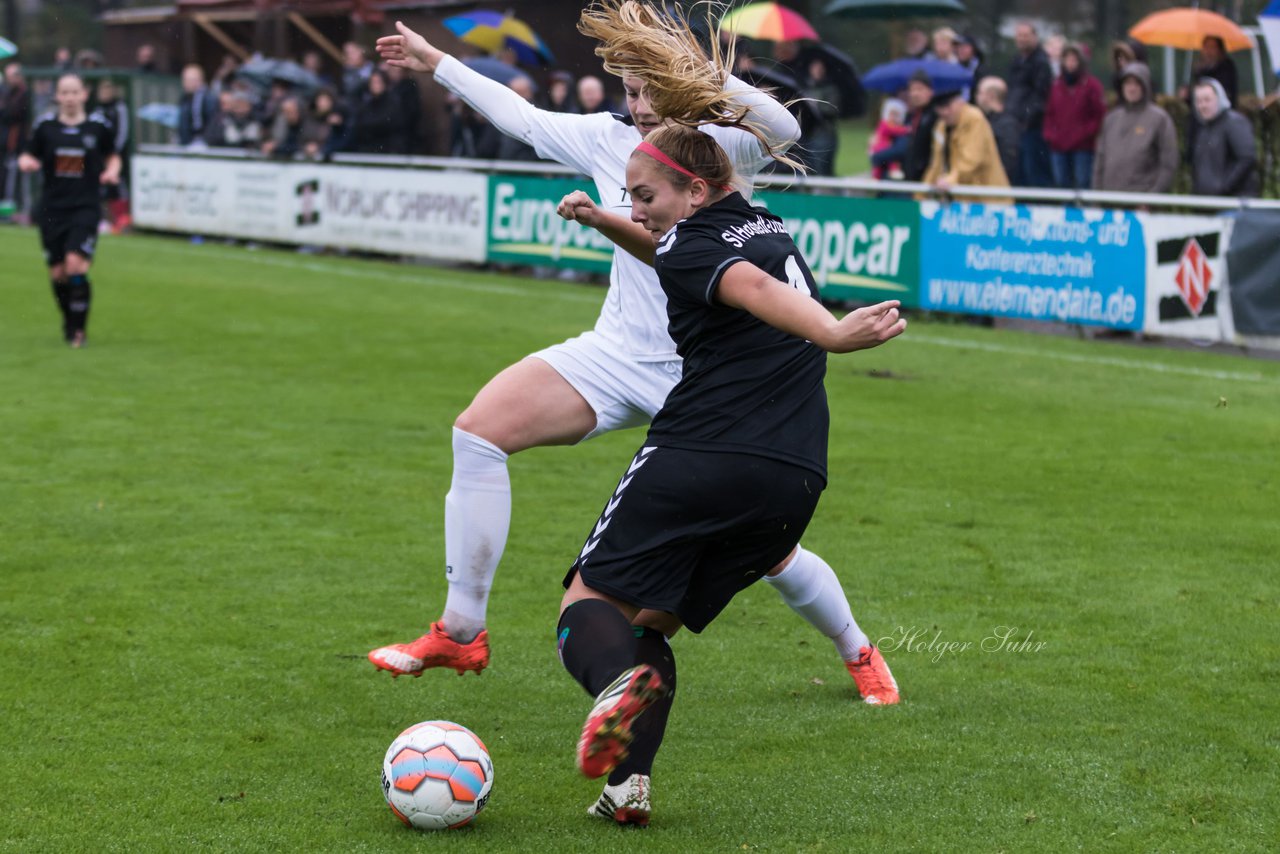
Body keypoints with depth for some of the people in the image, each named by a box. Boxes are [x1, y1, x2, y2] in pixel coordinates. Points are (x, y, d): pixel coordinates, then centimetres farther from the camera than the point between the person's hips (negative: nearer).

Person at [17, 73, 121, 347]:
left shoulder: (98, 126, 1)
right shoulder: (45, 126, 2)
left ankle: (79, 328, -6)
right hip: (52, 209, 2)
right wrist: (26, 163, -14)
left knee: (75, 264, -18)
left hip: (86, 208, -2)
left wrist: (112, 171, -5)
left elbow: (112, 156, 16)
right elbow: (29, 157, 9)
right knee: (58, 273, 4)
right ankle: (69, 323, 27)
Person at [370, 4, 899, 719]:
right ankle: (462, 633, -8)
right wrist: (438, 63, 26)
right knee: (480, 430, -15)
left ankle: (858, 652, 28)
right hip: (619, 355, 4)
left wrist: (723, 89, -50)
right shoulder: (610, 140, 2)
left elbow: (783, 133, -34)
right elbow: (524, 117, 18)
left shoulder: (717, 147, -11)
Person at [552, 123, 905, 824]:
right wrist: (603, 223, 37)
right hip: (795, 482, 7)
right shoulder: (768, 228, 24)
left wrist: (830, 333, -40)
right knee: (650, 622, 17)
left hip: (697, 458, -7)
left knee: (590, 602, 3)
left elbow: (750, 285, -23)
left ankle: (621, 681, -32)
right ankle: (629, 783, -3)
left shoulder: (689, 246, -1)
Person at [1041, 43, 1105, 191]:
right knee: (1061, 183, 5)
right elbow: (1049, 114, 16)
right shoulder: (1057, 85, 13)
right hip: (1058, 146, 5)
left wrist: (1085, 133, -10)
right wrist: (1049, 134, 3)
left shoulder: (1091, 85, -1)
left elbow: (1099, 115, -2)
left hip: (1083, 147, -5)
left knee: (1082, 183, -8)